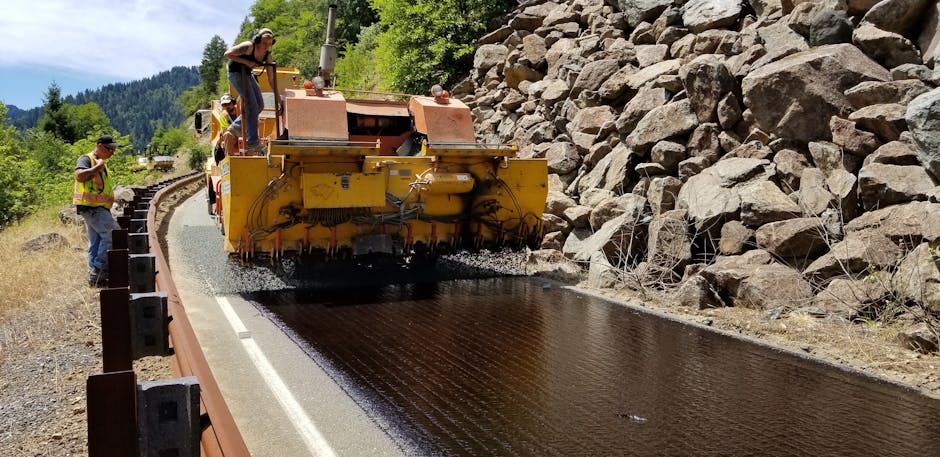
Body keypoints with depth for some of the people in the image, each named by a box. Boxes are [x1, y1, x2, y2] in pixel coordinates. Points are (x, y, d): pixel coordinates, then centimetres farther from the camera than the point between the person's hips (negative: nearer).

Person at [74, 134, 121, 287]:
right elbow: (79, 176, -28)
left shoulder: (101, 163, 22)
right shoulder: (86, 159, -8)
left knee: (95, 242, 10)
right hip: (91, 207, -10)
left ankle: (94, 276, 13)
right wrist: (97, 167, -20)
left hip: (98, 208, 10)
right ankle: (100, 268, -11)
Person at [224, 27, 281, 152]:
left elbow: (271, 77, 2)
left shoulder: (267, 55, -3)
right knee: (252, 105, -15)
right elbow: (228, 54, -22)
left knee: (260, 105, 9)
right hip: (236, 73, -8)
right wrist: (246, 62, -27)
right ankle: (252, 142, -13)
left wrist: (277, 95, 1)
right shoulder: (248, 47, -25)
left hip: (248, 74, 8)